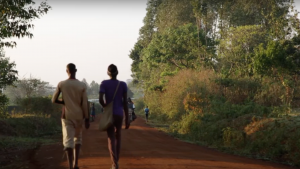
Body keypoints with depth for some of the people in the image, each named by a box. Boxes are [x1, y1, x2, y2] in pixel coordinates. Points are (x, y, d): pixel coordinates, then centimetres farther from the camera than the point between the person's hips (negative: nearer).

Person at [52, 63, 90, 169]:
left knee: (68, 140, -3)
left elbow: (54, 100, -2)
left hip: (67, 116, -1)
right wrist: (87, 120, -4)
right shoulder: (82, 86, -6)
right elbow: (85, 104, -8)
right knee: (78, 138, 21)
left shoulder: (61, 84, -6)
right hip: (79, 116, 1)